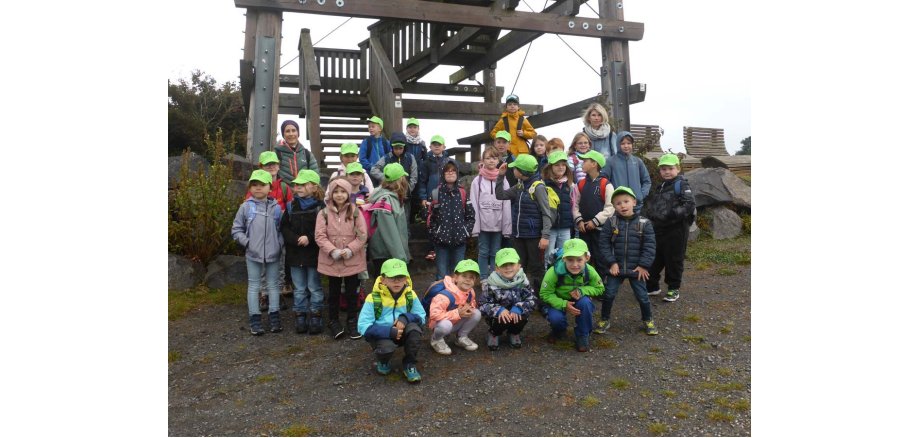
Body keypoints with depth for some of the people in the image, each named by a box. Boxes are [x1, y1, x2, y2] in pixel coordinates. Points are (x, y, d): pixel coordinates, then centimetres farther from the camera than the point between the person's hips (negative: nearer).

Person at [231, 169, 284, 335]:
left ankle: (274, 317, 19)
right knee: (254, 286, 6)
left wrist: (279, 243, -6)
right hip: (253, 254, -1)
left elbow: (281, 229, 8)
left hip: (273, 253, 1)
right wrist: (247, 242, -8)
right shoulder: (246, 206, -2)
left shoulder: (276, 207, 1)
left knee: (273, 284, 10)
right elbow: (236, 229, 3)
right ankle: (255, 319, 12)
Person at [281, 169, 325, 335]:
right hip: (295, 254, 3)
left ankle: (316, 317, 18)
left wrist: (309, 238, -21)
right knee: (299, 289, 13)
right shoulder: (291, 206, 4)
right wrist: (296, 239, -16)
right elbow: (284, 228, -1)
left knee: (314, 288, 7)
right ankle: (300, 317, 22)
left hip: (314, 254, -3)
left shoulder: (320, 206, -8)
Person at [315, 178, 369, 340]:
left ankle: (352, 322, 24)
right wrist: (333, 251, -19)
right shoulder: (324, 213, -2)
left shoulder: (355, 212, -2)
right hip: (331, 260, 0)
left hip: (352, 260, 0)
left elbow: (362, 235, -6)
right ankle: (333, 321, 26)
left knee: (352, 292, 11)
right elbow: (320, 236, -8)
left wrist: (350, 250, -17)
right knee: (334, 292, 13)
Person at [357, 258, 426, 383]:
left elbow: (421, 317, -3)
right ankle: (383, 362, 5)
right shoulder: (373, 298, -16)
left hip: (403, 334, 3)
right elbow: (363, 326, -19)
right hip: (381, 335, -3)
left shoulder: (410, 295, -6)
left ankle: (410, 365, -6)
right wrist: (389, 331, -30)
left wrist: (405, 318, -25)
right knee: (386, 347, -36)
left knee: (414, 328, -29)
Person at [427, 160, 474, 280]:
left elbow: (471, 216, 7)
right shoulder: (436, 193, 0)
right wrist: (435, 234, -7)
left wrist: (466, 232, -2)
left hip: (459, 240, 2)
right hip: (441, 240, -2)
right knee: (442, 274, 3)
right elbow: (430, 217, 0)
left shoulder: (463, 193, 6)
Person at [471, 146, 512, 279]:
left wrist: (507, 227, -4)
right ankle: (484, 279, 13)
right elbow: (474, 205, -2)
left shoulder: (503, 180, 3)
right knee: (483, 252, 6)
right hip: (483, 223, -1)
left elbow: (507, 205, 1)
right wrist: (475, 226, -8)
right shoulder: (477, 180, 0)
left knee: (495, 253, 9)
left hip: (498, 224, 1)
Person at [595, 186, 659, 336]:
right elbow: (604, 244, -3)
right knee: (608, 294, 3)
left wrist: (643, 265, -10)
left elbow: (649, 246, -5)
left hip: (636, 269, -1)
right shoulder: (611, 223, -3)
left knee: (642, 295, 7)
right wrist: (611, 262, -9)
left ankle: (648, 320, 29)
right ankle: (604, 320, 22)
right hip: (616, 267, 1)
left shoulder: (644, 223, -5)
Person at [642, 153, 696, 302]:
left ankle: (674, 289, 16)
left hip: (676, 230, -7)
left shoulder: (681, 185, -9)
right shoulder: (660, 187, 15)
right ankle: (652, 286, 27)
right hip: (659, 229, 8)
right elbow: (652, 205, 26)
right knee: (655, 258, 13)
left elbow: (690, 204, -20)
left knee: (673, 260, 3)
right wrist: (651, 213, 7)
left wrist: (674, 214, -28)